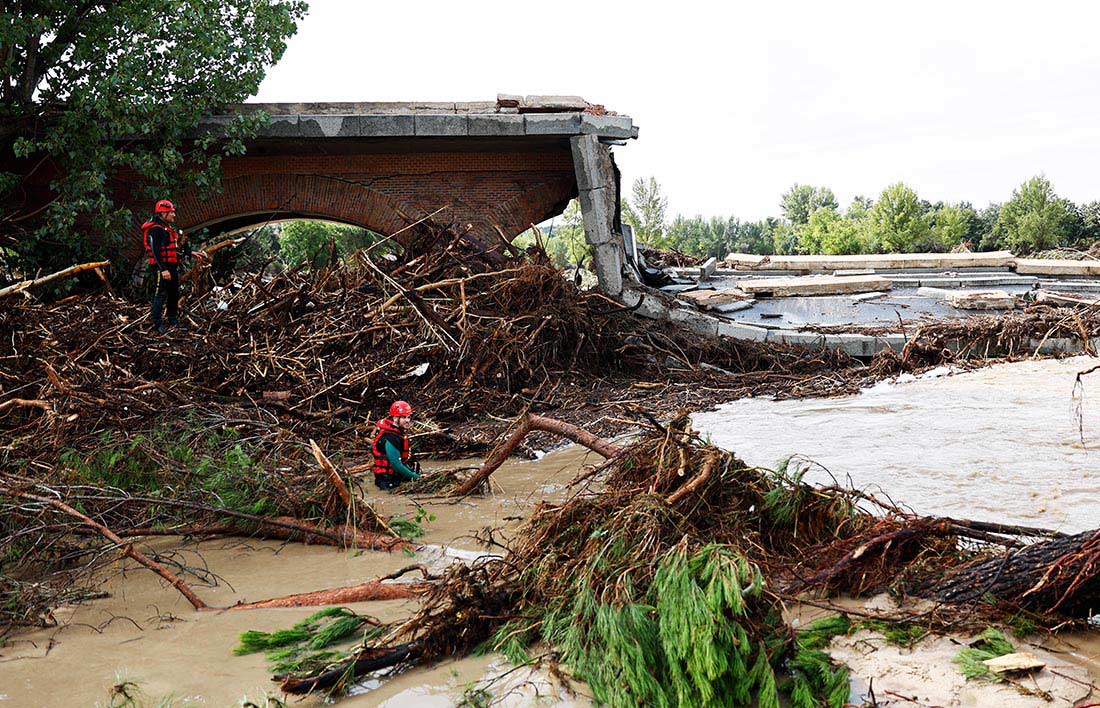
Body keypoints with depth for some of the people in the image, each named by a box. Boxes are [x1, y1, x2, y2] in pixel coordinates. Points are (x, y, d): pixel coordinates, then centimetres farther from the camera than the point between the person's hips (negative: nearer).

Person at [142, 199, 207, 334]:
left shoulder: (167, 228, 17)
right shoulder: (156, 230, -16)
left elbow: (177, 246, 24)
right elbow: (156, 251, -22)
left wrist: (191, 253, 16)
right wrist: (163, 269, -27)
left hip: (171, 267, 10)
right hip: (162, 267, -10)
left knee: (174, 293, 17)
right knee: (161, 295, -7)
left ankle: (173, 320, 30)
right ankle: (158, 324, -3)